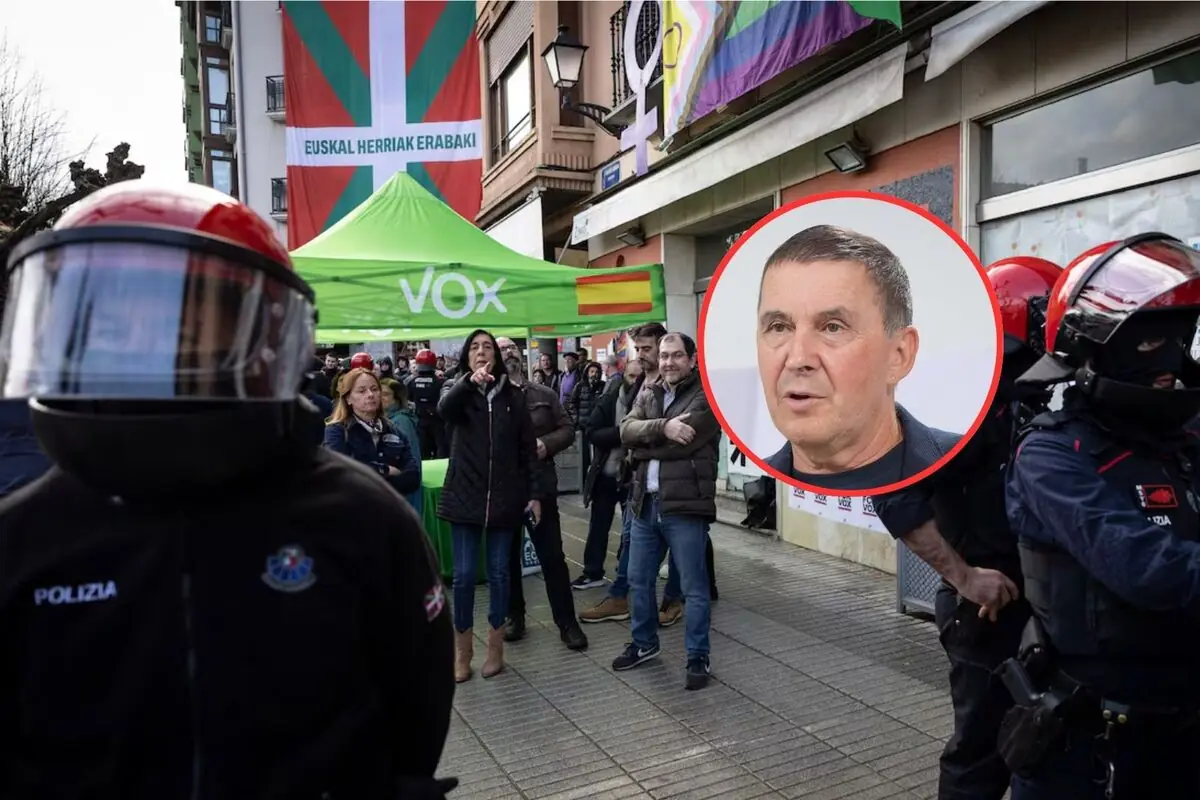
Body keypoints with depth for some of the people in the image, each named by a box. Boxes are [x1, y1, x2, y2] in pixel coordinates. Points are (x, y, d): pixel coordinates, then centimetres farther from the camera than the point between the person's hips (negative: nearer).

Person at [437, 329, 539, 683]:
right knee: (464, 574, 3)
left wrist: (533, 494, 1)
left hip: (504, 496, 1)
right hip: (465, 495, -1)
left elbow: (527, 448, 5)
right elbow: (444, 410, -23)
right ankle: (462, 650, 19)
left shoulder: (512, 395, 4)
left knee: (499, 572, 9)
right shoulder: (456, 389, 2)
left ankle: (495, 646, 23)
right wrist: (470, 381, -40)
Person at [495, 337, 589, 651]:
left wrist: (546, 443, -11)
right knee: (508, 556, 13)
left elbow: (567, 431, 7)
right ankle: (514, 616, 30)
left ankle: (567, 622, 14)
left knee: (552, 556, 4)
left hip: (540, 485, 1)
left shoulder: (543, 394, 7)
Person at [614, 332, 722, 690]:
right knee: (638, 579, 16)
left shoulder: (707, 396, -6)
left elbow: (683, 442, -18)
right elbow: (627, 430, -3)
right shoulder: (647, 395, 13)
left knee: (693, 587, 4)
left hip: (685, 504, -6)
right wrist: (662, 427, -20)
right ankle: (643, 643, 35)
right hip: (645, 502, 7)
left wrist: (641, 451, -6)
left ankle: (698, 658, 18)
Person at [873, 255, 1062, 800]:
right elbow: (895, 493, -28)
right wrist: (963, 576, -25)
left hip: (1033, 605, 8)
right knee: (983, 752, 5)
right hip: (989, 609, -8)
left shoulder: (1028, 401, 7)